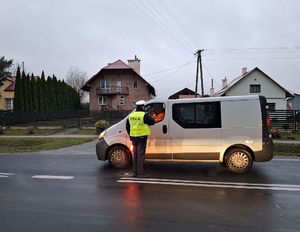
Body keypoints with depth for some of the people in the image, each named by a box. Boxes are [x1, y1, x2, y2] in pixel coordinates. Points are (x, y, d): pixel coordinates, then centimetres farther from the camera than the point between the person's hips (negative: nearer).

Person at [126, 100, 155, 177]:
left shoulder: (131, 115, 10)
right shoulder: (144, 115, -12)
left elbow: (127, 127, 15)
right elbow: (152, 122, -10)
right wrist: (149, 118, 11)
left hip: (134, 137, 6)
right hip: (142, 137, -6)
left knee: (135, 155, 16)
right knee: (140, 155, 0)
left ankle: (135, 172, 21)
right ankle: (139, 172, 2)